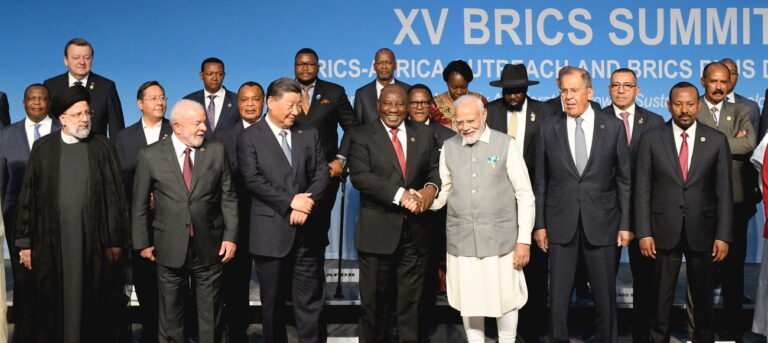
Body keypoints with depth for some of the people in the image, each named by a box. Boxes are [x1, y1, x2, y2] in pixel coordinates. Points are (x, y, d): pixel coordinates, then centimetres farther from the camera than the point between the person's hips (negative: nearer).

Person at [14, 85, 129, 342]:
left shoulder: (102, 147, 5)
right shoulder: (43, 148, 7)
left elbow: (115, 195, 3)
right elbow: (27, 197, 6)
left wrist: (116, 240, -1)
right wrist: (24, 243, 2)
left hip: (92, 241, 0)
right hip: (51, 241, 1)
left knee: (91, 307, 5)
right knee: (51, 308, 4)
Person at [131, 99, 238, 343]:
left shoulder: (216, 151, 2)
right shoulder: (150, 156, -2)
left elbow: (228, 198, 5)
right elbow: (139, 204, 3)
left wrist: (231, 236, -1)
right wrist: (142, 243, 3)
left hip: (209, 247, 1)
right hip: (170, 249, -1)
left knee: (211, 314, 10)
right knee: (170, 316, 11)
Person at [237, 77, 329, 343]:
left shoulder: (309, 134, 12)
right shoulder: (250, 138, 0)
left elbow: (321, 173, 5)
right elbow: (253, 180, -10)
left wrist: (306, 202, -12)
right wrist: (291, 201, -16)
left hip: (308, 230, 3)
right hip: (271, 233, -2)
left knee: (311, 301, 4)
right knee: (273, 303, 10)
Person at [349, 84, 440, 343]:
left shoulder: (425, 134, 11)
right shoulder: (362, 136, -1)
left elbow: (436, 169, 9)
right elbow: (360, 176, -13)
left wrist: (431, 188, -14)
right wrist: (400, 194, -21)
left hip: (415, 231, 3)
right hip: (378, 231, -2)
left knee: (410, 301, 11)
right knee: (375, 301, 9)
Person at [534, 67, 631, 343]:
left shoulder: (613, 127, 1)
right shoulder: (548, 128, 2)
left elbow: (624, 179, 3)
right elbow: (541, 181, 4)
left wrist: (625, 224, -1)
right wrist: (540, 224, 1)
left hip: (601, 223, 0)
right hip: (561, 224, 1)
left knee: (605, 295, 9)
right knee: (558, 295, 6)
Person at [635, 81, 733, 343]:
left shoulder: (717, 140, 1)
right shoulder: (651, 139, -1)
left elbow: (724, 192, 1)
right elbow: (642, 190, -2)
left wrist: (723, 235, -4)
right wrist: (644, 233, -7)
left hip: (702, 231, 1)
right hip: (664, 230, -1)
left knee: (702, 293, 12)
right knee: (661, 295, 8)